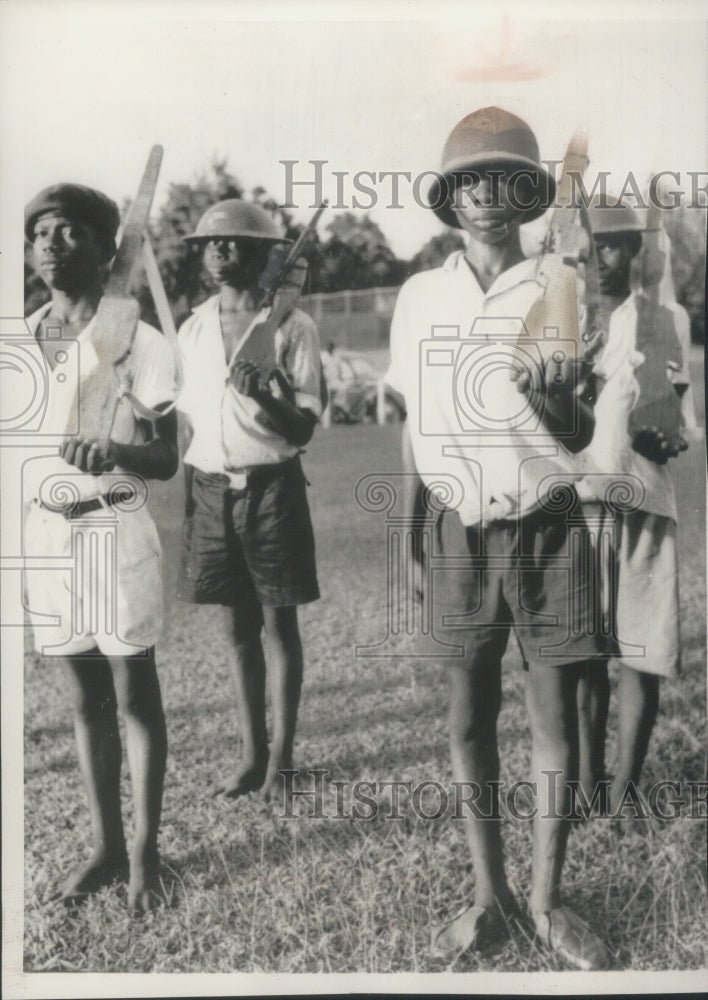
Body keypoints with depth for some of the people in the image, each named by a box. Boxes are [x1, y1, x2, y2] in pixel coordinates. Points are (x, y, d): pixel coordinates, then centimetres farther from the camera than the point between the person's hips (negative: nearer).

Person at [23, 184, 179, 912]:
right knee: (86, 698, 14)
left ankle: (144, 853, 20)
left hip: (115, 530, -5)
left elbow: (165, 461, -12)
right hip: (44, 533, 5)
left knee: (134, 696, 6)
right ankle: (105, 845, 28)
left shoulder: (136, 341, -9)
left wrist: (114, 453, -33)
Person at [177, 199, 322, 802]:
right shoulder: (194, 329, 10)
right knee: (237, 626, 10)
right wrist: (188, 500, 12)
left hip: (271, 486, -4)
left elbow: (304, 427, -7)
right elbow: (188, 419, 14)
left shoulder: (290, 327, -5)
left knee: (279, 623, 3)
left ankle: (281, 757, 15)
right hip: (211, 488, 4)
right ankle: (252, 753, 22)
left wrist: (264, 397, -26)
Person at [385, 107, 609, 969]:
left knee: (555, 717, 5)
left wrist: (556, 402, -26)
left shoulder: (556, 287, -2)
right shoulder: (420, 294, 5)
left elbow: (580, 438, -5)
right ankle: (488, 896, 26)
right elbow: (414, 426, 11)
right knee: (467, 720, 9)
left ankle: (546, 899, 24)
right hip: (461, 534, 2)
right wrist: (409, 539, 8)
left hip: (546, 529, -2)